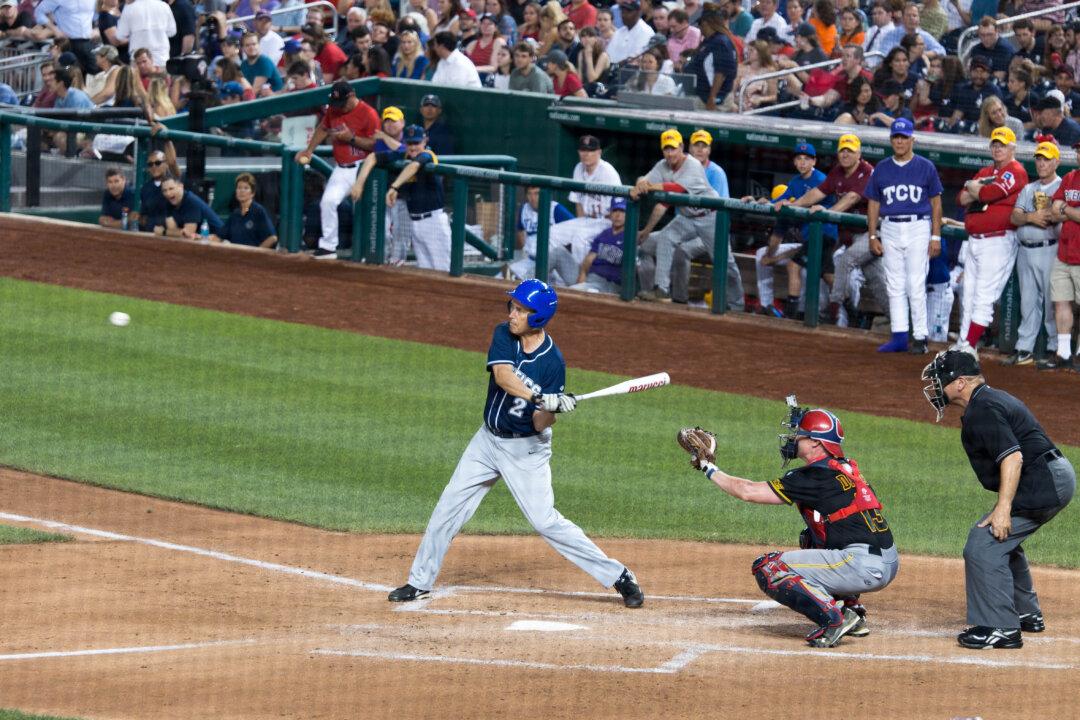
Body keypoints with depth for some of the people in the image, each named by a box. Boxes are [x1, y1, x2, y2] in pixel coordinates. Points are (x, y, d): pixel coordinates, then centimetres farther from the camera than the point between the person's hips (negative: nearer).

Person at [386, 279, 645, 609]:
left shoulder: (552, 362, -19)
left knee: (545, 520, -11)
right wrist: (540, 398, -42)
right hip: (488, 440, 5)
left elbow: (540, 424, -19)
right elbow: (503, 375, -29)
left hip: (526, 449, -5)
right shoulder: (504, 335, -9)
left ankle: (618, 576, -3)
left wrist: (550, 411, -41)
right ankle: (420, 582, 19)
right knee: (448, 508, 5)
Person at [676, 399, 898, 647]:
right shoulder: (844, 467, 16)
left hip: (864, 567, -9)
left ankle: (833, 618, -16)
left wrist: (708, 468, 5)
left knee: (768, 568, -6)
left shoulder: (816, 476, -9)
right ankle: (852, 610, 22)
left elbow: (748, 492, -6)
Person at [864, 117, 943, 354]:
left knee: (916, 285, -8)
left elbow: (936, 203, 3)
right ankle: (899, 336, 8)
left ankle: (920, 337, -3)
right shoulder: (881, 169, 10)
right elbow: (873, 203, 14)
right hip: (890, 230, 4)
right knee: (895, 285, 4)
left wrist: (936, 237, -3)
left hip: (918, 228, -4)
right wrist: (872, 236, 7)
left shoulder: (925, 167, 2)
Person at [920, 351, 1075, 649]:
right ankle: (1027, 615, 38)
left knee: (983, 546, -12)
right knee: (1002, 540, 28)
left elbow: (1012, 456, -25)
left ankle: (1001, 629, -13)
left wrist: (1003, 508, -30)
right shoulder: (993, 398, 18)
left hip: (1041, 484, -11)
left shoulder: (982, 410, -15)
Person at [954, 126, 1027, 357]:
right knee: (968, 295, 12)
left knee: (983, 297, -11)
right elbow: (963, 198, 12)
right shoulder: (985, 172, 20)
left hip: (999, 241, -9)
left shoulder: (1015, 171, -7)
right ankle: (963, 342, 18)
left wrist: (973, 187, 1)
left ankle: (970, 346, -11)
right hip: (975, 240, 9)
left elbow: (989, 194, -20)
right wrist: (980, 188, -7)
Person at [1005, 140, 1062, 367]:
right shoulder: (1028, 189, 18)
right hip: (1025, 252, 6)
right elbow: (1015, 216, 6)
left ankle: (1055, 349, 1)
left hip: (1048, 249, -6)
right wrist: (1031, 217, -11)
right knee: (1028, 301, 8)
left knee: (1052, 302, -6)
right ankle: (1024, 350, 11)